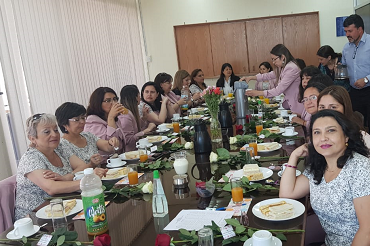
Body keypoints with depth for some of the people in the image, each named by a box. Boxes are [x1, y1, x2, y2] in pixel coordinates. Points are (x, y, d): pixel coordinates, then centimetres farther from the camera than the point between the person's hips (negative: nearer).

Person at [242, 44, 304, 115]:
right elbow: (269, 75, 15)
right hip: (289, 104, 8)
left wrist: (258, 93, -21)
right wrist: (251, 77, 3)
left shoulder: (292, 68, -22)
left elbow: (279, 90, -24)